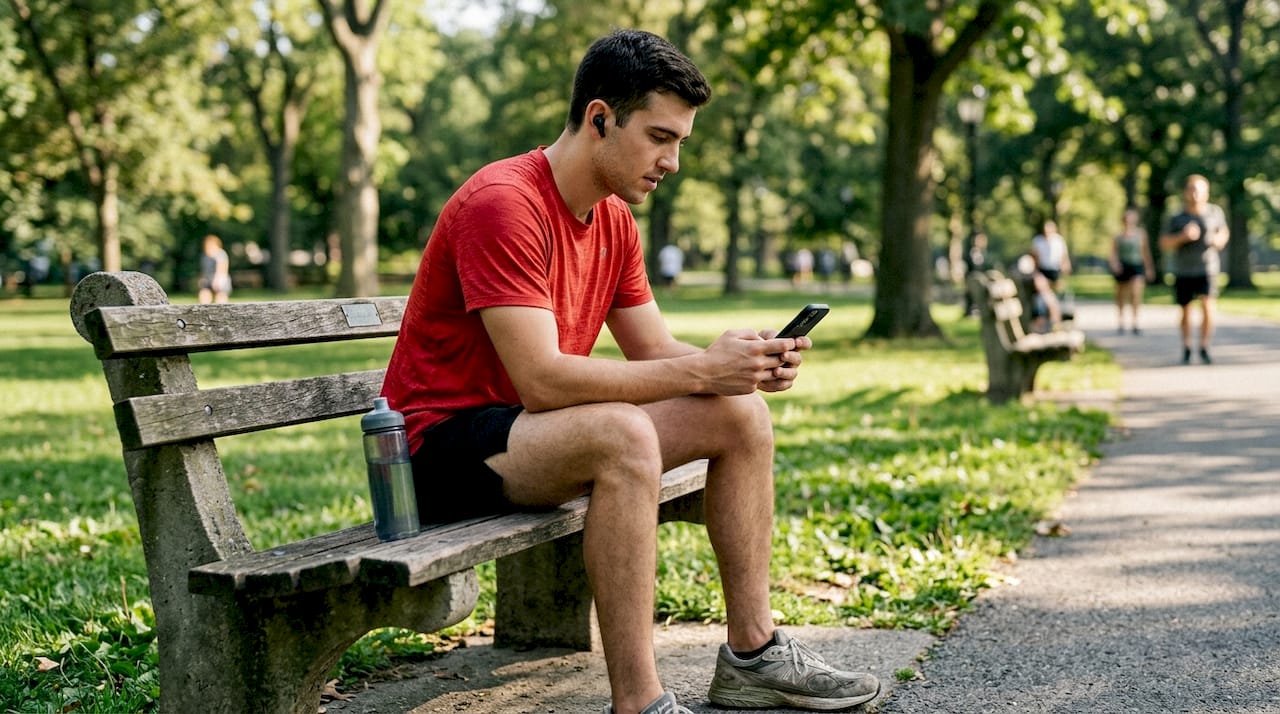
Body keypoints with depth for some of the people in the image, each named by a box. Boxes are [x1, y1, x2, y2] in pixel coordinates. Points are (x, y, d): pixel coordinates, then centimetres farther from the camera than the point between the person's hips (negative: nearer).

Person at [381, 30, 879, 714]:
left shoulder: (614, 219, 7)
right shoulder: (503, 204, -22)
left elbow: (655, 352, 8)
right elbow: (541, 380, -29)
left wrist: (738, 362, -14)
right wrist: (701, 369, -27)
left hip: (542, 427, 9)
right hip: (445, 440, -9)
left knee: (742, 414, 1)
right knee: (624, 434, -36)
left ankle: (752, 654, 6)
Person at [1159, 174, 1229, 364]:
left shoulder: (1215, 212, -1)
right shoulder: (1177, 217, -4)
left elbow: (1224, 232, 16)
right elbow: (1164, 243, -5)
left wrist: (1220, 239, -7)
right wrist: (1183, 236, -21)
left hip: (1207, 268, -1)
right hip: (1183, 270, 1)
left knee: (1207, 306, -17)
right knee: (1185, 311, 10)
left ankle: (1204, 347, -4)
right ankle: (1186, 347, 29)